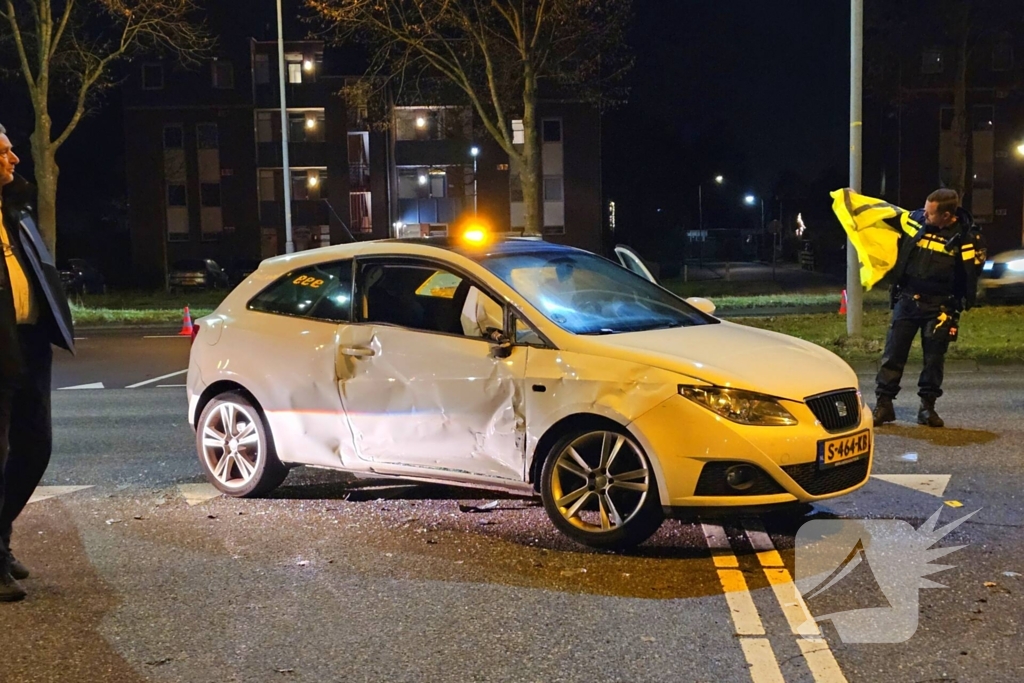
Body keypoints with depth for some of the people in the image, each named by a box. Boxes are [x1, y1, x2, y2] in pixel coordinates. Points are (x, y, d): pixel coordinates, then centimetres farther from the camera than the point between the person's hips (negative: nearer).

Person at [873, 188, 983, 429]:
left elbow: (971, 272, -10)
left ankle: (927, 406, 15)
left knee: (934, 357, 2)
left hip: (939, 306, -2)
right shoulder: (915, 220, -4)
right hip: (907, 299, 3)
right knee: (893, 353, 1)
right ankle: (884, 404, 8)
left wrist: (965, 302, -12)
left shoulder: (965, 236, -14)